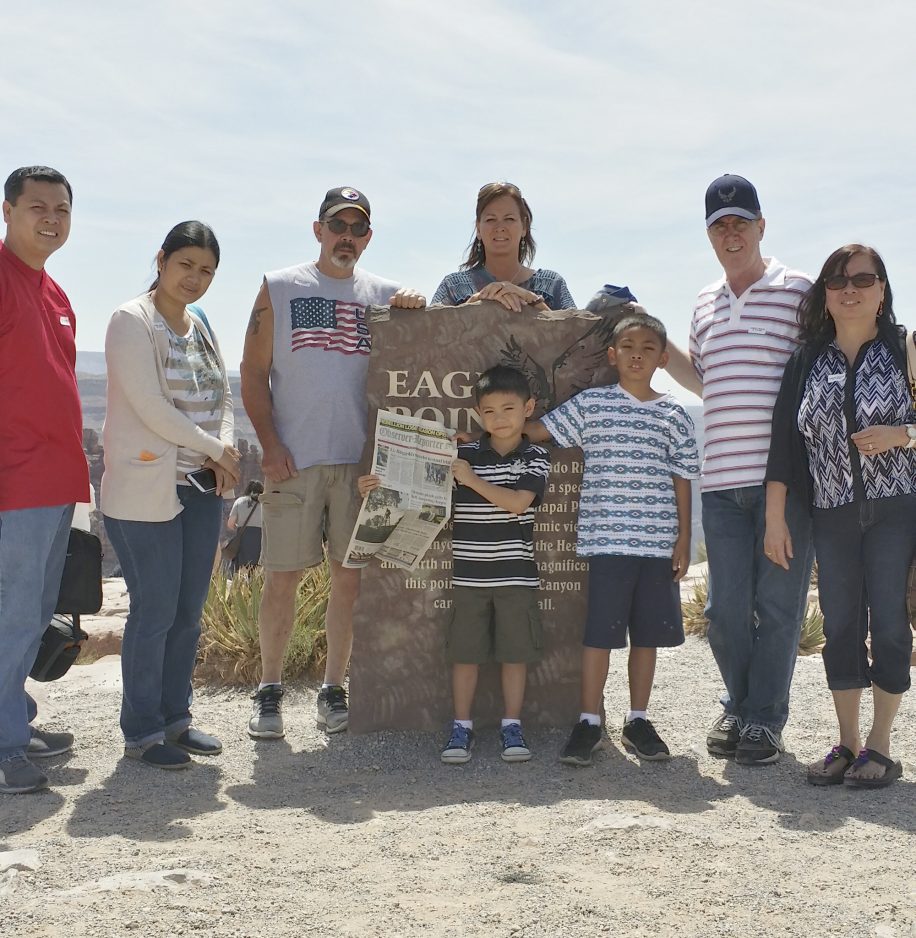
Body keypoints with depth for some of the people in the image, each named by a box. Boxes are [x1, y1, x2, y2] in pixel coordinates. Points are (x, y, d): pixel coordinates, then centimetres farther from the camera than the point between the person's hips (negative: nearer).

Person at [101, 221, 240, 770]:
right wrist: (215, 448, -9)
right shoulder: (132, 322, -9)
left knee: (189, 610, 10)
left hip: (201, 487, 7)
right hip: (146, 488, -7)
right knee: (154, 611, -3)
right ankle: (142, 732, 10)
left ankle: (175, 717, 23)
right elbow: (149, 407, -16)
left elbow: (222, 395, 16)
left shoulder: (200, 325, 15)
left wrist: (224, 451, -3)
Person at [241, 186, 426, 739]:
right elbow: (253, 372, 3)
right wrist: (270, 444, -7)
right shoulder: (280, 288, 7)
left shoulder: (386, 295, 11)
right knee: (283, 577, 0)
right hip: (293, 459, -2)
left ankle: (334, 688, 17)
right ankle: (270, 690, 13)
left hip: (361, 459, 2)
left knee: (350, 576, 5)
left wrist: (416, 313, -10)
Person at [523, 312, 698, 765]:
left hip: (658, 542, 2)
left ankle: (638, 720, 20)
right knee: (600, 632, -2)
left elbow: (682, 480, 8)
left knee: (647, 633, 8)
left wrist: (683, 539, 4)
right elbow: (538, 430, 7)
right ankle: (589, 722, 8)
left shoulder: (674, 416, 8)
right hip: (606, 540, -2)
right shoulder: (590, 404, 3)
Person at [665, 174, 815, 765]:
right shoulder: (706, 304, 17)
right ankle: (739, 706, 26)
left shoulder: (799, 291, 1)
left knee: (777, 603, 0)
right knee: (726, 606, 7)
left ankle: (765, 719, 12)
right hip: (722, 479, 5)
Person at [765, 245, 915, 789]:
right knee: (840, 626, 5)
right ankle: (847, 744, 15)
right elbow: (785, 442, 4)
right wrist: (775, 518, 0)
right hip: (833, 515, 3)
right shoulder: (807, 362, 6)